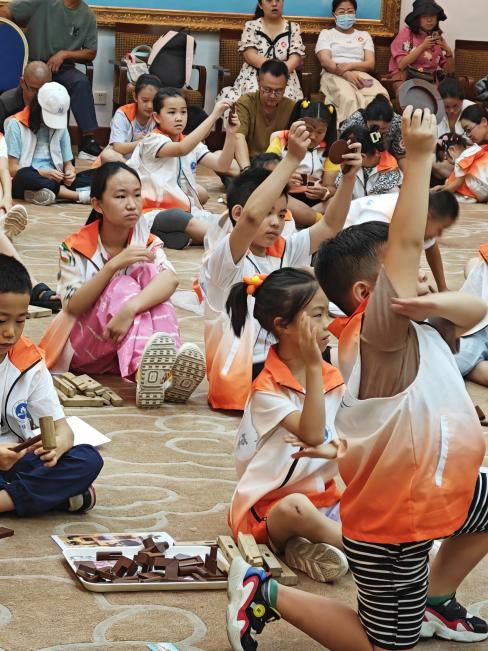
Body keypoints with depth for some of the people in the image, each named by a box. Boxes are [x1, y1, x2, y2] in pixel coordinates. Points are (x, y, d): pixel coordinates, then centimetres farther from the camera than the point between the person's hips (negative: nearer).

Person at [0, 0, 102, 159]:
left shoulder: (87, 16, 4)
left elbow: (91, 53, 9)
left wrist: (64, 54, -7)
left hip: (62, 67, 2)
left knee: (81, 82, -30)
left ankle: (88, 141, -33)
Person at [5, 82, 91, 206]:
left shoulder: (61, 126, 13)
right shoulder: (17, 124, -2)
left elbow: (68, 163, 16)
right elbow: (12, 168, -7)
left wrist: (70, 172, -9)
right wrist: (43, 173, -19)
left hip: (54, 181, 4)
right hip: (24, 184, -4)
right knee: (26, 175, -40)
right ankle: (80, 195, -37)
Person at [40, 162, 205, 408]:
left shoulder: (146, 241, -2)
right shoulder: (75, 248, -8)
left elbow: (170, 279, -24)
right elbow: (73, 307, -18)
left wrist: (130, 309, -43)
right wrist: (114, 265, -29)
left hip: (130, 340, 2)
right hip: (81, 347, -2)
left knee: (148, 273, -22)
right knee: (122, 285, -29)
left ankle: (166, 366, -45)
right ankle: (143, 373, -59)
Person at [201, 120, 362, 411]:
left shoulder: (283, 251, 12)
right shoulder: (224, 259, -12)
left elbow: (330, 225, 6)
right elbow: (252, 215, -31)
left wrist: (349, 177, -10)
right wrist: (292, 159, -33)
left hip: (276, 365, 9)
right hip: (239, 375, -9)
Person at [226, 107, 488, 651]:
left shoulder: (410, 328, 1)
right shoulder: (374, 331, -24)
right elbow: (406, 243, -33)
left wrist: (437, 304, -21)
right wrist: (419, 155, -33)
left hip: (434, 489, 9)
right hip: (392, 521, -9)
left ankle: (435, 603, 33)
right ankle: (267, 594, 9)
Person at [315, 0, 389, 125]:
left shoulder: (364, 35, 27)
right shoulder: (326, 34, 19)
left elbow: (370, 64, 13)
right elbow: (325, 61, 1)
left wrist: (350, 66, -9)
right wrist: (345, 74, -18)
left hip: (361, 75, 2)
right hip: (334, 75, -2)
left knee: (381, 97, -36)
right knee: (348, 98, -42)